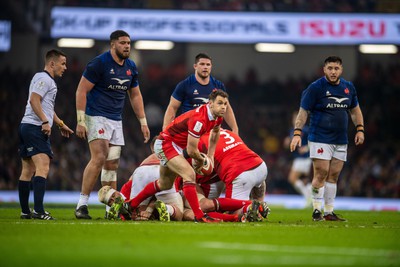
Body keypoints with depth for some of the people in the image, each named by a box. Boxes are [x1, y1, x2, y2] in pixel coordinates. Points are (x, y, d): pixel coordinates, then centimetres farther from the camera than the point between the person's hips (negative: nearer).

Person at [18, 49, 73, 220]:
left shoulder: (48, 80, 25)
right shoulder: (44, 78, -8)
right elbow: (34, 100, -21)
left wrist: (61, 124, 38)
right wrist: (45, 122, -25)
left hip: (26, 128, 11)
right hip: (35, 128, -11)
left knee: (28, 171, 12)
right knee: (43, 168, -19)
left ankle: (25, 211, 16)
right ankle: (38, 210, -29)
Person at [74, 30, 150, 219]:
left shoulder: (131, 67, 11)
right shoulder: (99, 63, -10)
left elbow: (135, 95, 22)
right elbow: (81, 90, -10)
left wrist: (143, 122, 17)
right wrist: (80, 121, -16)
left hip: (116, 120, 7)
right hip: (97, 117, -7)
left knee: (112, 165, 6)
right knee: (99, 158, -20)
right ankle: (82, 204, -18)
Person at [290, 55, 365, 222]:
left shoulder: (348, 88, 10)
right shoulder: (316, 87, -7)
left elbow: (355, 110, 22)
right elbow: (303, 111, -6)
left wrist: (360, 129, 12)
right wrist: (297, 133, -15)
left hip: (341, 141, 5)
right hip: (320, 138, -5)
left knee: (333, 176, 5)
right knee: (321, 174, -11)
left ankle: (329, 212, 10)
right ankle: (317, 210, -4)